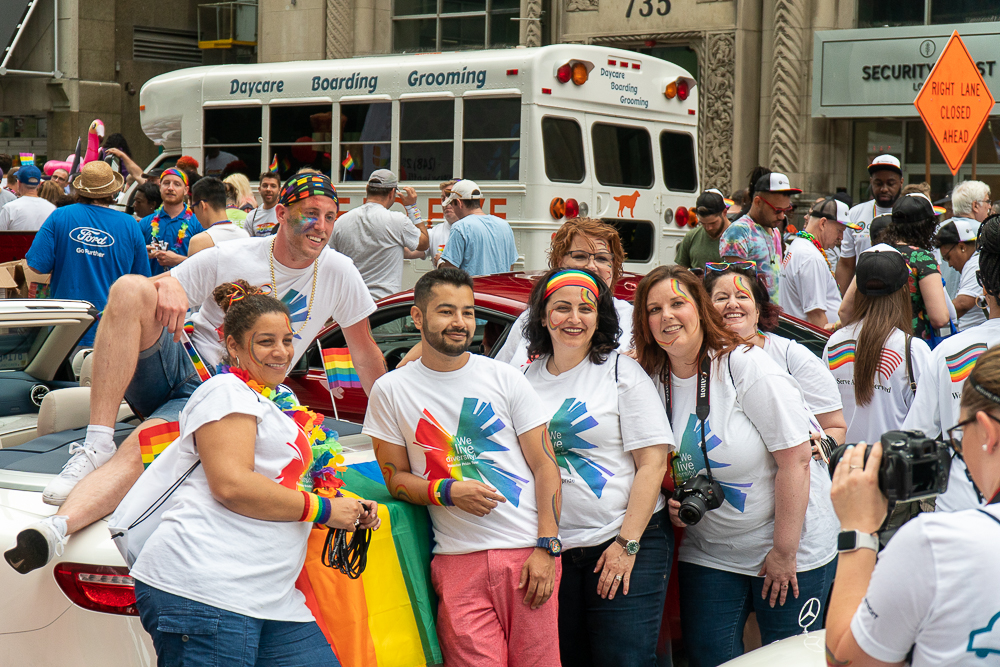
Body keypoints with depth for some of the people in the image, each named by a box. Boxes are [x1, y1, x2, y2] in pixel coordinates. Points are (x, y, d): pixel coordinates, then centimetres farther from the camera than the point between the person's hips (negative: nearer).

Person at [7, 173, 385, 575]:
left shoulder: (338, 273, 1)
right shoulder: (229, 258, -1)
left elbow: (367, 357, 11)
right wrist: (167, 286, -22)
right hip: (179, 364, 2)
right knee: (130, 288, -27)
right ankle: (96, 445, -30)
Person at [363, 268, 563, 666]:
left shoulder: (505, 378, 6)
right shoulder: (390, 390, 6)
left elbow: (545, 466, 4)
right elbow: (396, 478, 9)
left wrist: (547, 549, -6)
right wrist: (449, 491, -11)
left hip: (528, 556, 1)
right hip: (458, 562, 0)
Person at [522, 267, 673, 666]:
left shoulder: (622, 371, -2)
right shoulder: (527, 379, 8)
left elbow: (652, 462, -7)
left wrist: (627, 543, -13)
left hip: (626, 544, -4)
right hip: (553, 549, 4)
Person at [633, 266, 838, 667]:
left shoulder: (746, 366, -16)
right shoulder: (653, 381, 0)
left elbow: (795, 459, -18)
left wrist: (783, 551, -16)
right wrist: (668, 499, -7)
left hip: (790, 549, -4)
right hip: (707, 555, 5)